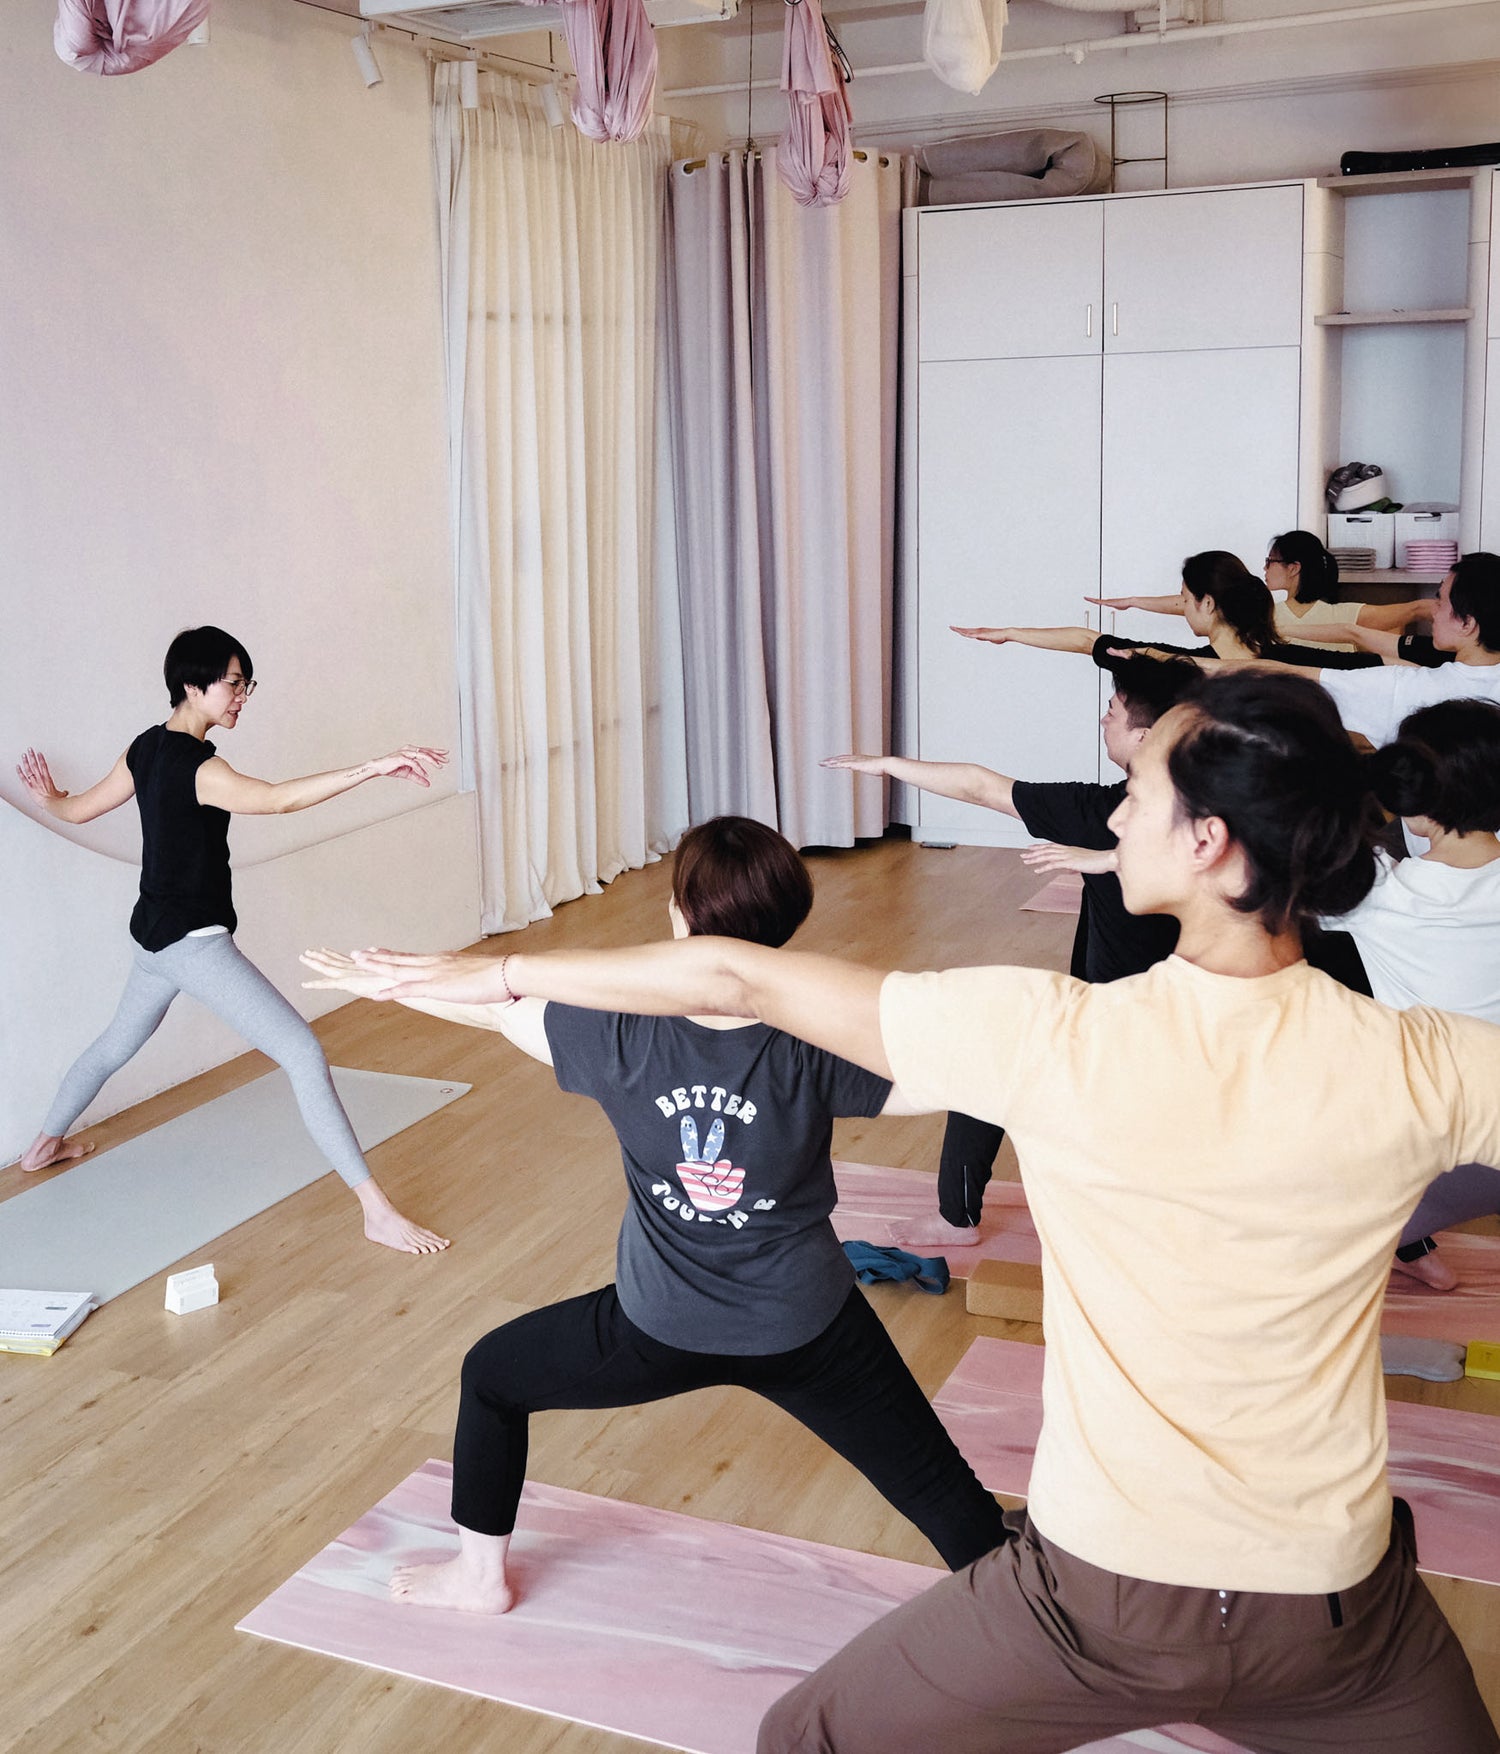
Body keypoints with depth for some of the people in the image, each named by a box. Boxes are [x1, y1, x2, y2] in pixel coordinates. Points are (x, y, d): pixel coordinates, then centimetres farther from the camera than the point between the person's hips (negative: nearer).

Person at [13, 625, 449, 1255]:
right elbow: (276, 799, -38)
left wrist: (47, 798, 42)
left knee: (118, 1042, 34)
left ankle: (45, 1144, 53)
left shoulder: (146, 748, 5)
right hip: (194, 942, -10)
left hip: (153, 935, 10)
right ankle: (377, 1211, -20)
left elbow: (77, 809, 18)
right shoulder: (197, 767, -21)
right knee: (304, 1055, -15)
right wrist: (372, 767, -45)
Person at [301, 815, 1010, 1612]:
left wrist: (380, 980, 11)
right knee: (938, 1488, 11)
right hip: (806, 1332, 0)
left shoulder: (624, 1036, -19)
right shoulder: (816, 1047, -21)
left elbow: (493, 1008, -4)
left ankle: (479, 1574, 42)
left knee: (491, 1375, 26)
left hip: (659, 1329, 1)